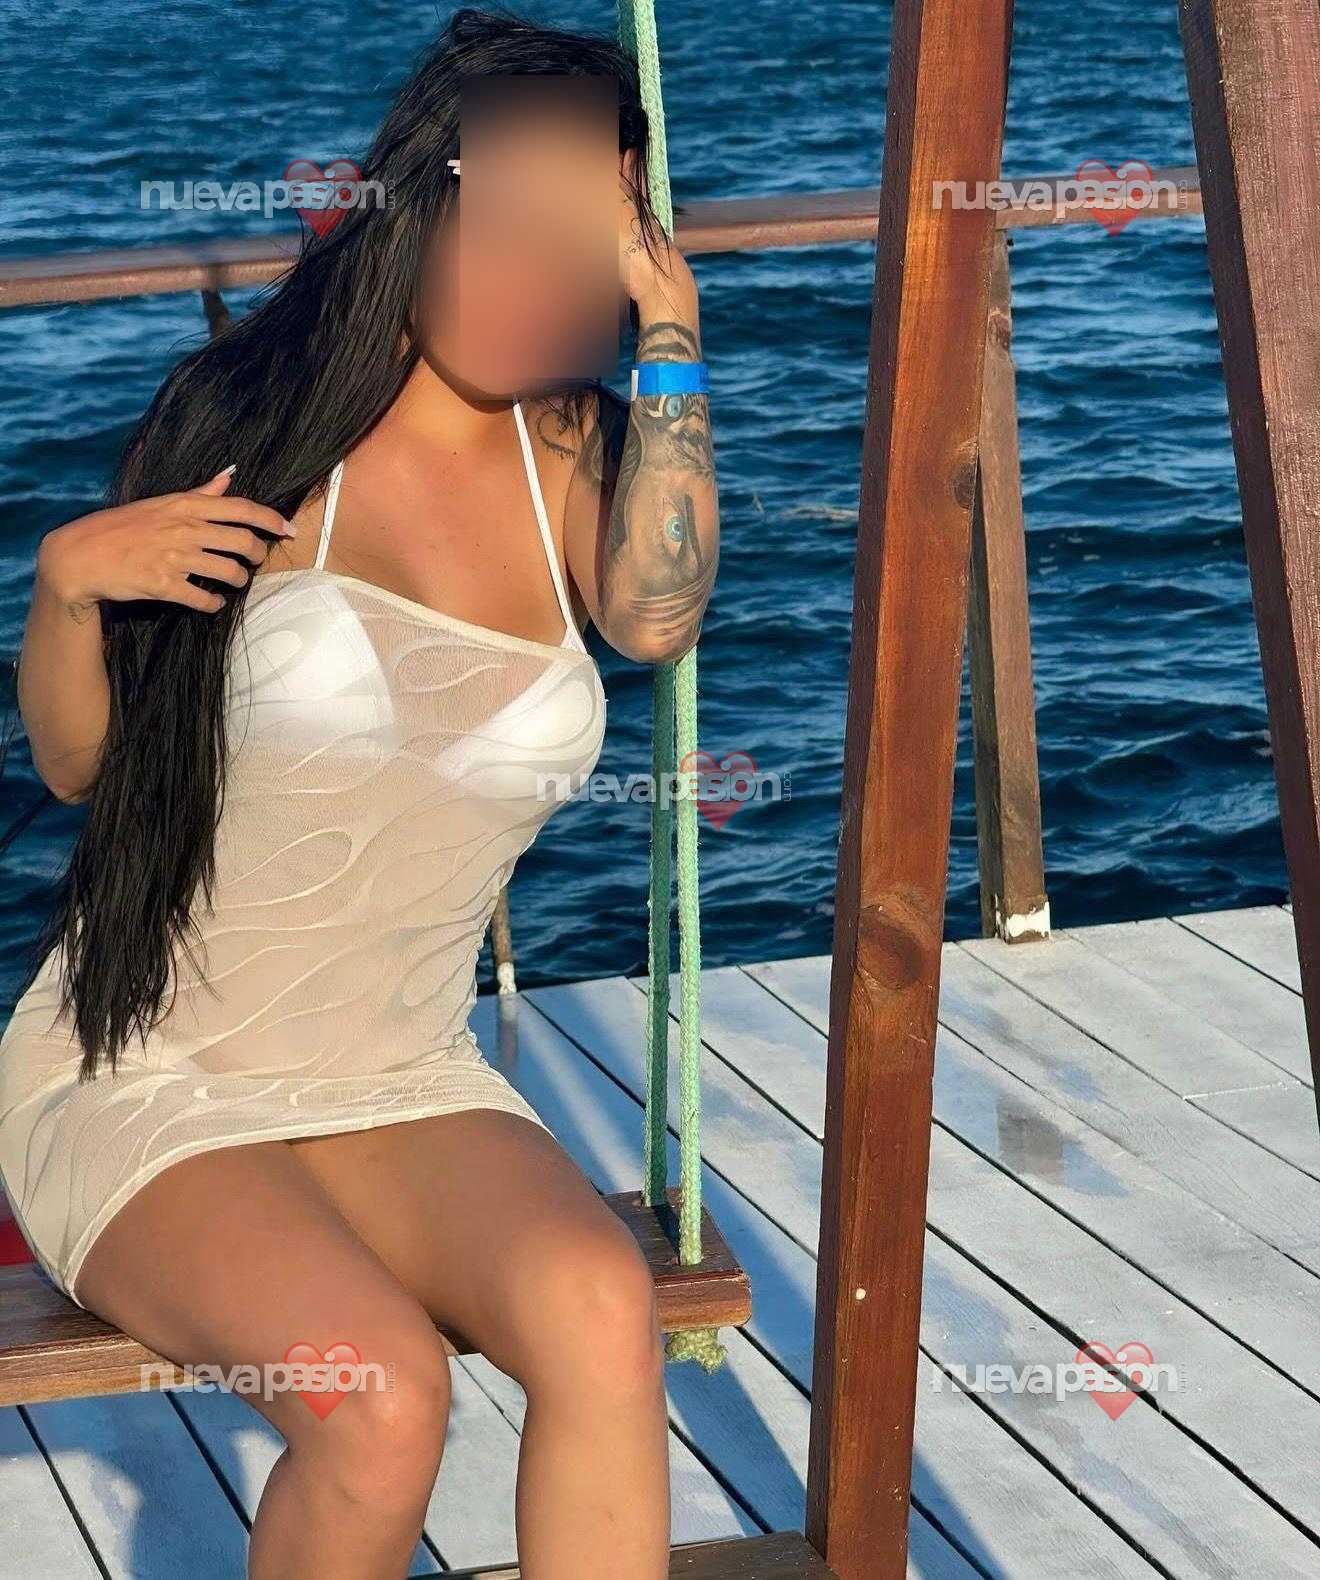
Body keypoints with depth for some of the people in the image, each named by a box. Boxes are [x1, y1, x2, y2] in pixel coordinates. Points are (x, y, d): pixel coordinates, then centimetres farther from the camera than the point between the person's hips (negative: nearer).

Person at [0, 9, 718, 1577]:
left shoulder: (573, 449, 5)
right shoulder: (258, 420, -3)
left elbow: (653, 616, -19)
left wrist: (670, 342, -18)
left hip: (404, 1087, 3)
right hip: (139, 1085, -3)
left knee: (601, 1315, -29)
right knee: (379, 1388, -30)